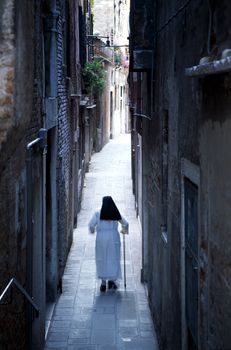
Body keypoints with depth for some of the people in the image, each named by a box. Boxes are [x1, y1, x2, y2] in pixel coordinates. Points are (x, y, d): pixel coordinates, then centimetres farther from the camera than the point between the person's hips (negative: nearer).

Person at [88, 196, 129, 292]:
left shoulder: (98, 214, -4)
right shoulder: (116, 213, 2)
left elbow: (91, 224, -10)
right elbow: (125, 223, 9)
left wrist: (92, 230, 11)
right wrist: (124, 230, 29)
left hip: (101, 238, -1)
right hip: (114, 237, 1)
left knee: (102, 259, 7)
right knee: (114, 258, 9)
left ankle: (103, 282, 5)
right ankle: (112, 279, 2)